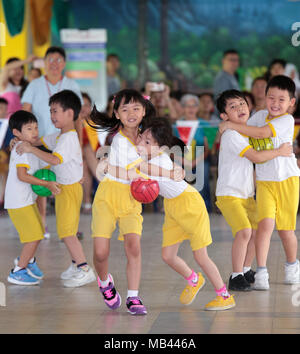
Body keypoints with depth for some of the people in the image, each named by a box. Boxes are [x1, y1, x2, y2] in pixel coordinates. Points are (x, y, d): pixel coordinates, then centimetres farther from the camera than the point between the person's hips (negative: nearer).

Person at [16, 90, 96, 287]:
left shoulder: (68, 138, -22)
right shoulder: (59, 136, 11)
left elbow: (55, 159, -35)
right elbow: (41, 141, 24)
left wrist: (31, 149, -33)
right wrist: (22, 141, 8)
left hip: (70, 188, -10)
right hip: (63, 188, 10)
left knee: (67, 231, -11)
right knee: (67, 230, 17)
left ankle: (85, 270, -9)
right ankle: (76, 264, 27)